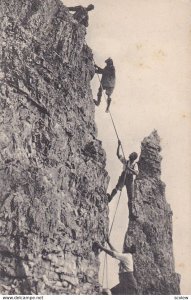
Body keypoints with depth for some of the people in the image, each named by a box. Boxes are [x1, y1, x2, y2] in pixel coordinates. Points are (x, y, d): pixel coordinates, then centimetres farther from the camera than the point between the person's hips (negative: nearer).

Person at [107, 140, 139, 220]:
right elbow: (118, 154, 4)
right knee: (118, 187, -34)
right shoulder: (125, 161, 12)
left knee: (130, 198, 0)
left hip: (130, 180, 1)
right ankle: (110, 197, -49)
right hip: (123, 177, -1)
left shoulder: (135, 165, 12)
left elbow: (136, 173, -8)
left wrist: (129, 168, -23)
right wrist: (119, 145, -7)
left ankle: (130, 214, 3)